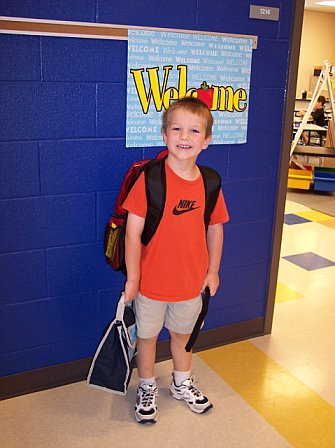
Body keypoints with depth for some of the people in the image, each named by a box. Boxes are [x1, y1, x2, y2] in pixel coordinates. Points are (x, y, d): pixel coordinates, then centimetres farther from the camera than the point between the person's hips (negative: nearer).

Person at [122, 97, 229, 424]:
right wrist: (132, 279, -14)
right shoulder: (149, 178, -18)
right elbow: (133, 230, -16)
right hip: (151, 280, -3)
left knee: (183, 333, 24)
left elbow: (215, 228, 5)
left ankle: (182, 383, 49)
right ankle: (147, 388, 42)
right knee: (147, 335, 16)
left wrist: (212, 271, 7)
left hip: (191, 281, 4)